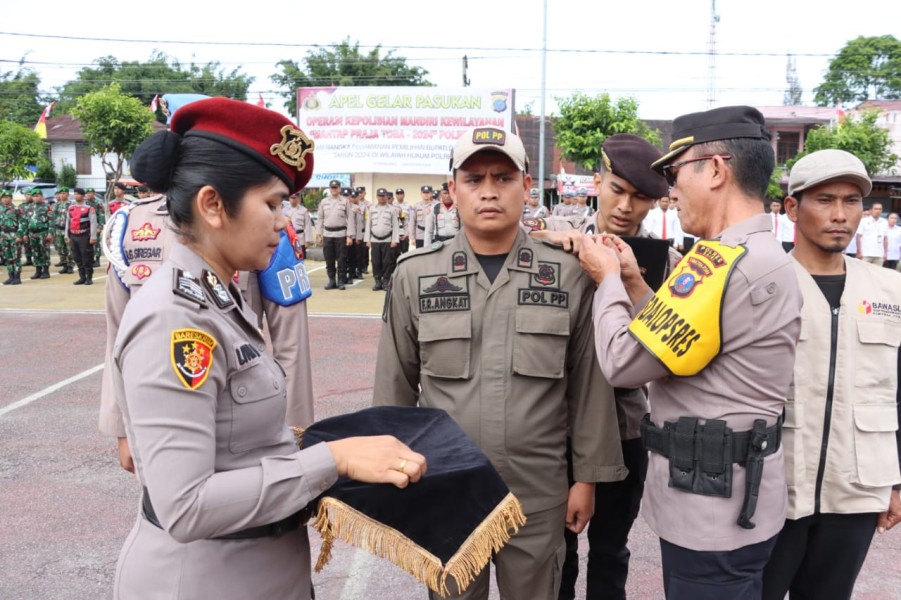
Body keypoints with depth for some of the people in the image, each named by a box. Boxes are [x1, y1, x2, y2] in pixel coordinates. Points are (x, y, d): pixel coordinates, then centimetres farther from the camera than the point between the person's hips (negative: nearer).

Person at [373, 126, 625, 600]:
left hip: (539, 497, 0)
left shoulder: (569, 276, -5)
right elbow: (395, 387, 3)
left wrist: (587, 475, 3)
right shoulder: (414, 276, -4)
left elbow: (589, 384, 1)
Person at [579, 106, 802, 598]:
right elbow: (673, 350, 12)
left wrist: (608, 279, -6)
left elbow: (624, 362, -21)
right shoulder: (762, 256, 10)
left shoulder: (727, 262, -24)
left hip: (712, 511, -10)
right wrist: (633, 284, 6)